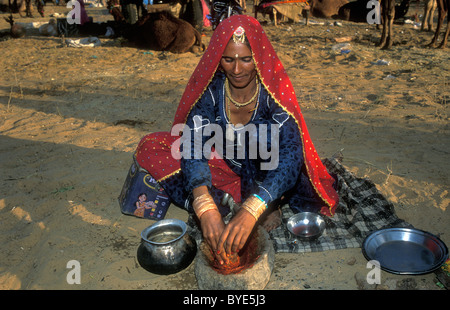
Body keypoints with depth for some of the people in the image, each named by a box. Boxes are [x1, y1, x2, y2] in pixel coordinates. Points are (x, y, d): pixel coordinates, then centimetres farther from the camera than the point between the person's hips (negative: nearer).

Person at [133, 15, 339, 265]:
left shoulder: (274, 89, -22)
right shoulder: (210, 87, -16)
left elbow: (290, 156, -33)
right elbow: (194, 146, -27)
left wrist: (251, 211, -49)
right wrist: (206, 208, -45)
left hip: (263, 174, -2)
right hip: (221, 167, 3)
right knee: (150, 148, -17)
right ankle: (223, 204, -22)